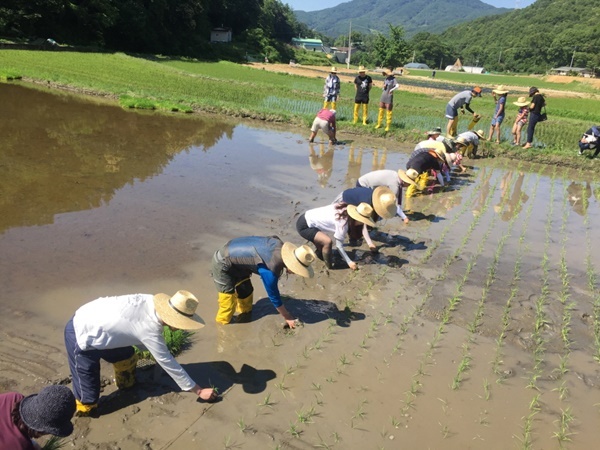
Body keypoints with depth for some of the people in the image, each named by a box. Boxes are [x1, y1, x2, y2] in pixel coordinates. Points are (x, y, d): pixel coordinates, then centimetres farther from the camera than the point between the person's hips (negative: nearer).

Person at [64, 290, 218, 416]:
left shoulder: (151, 301, -8)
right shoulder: (150, 332, -25)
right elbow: (169, 364, -15)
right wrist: (199, 391, -7)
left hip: (88, 321, 8)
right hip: (81, 338, -8)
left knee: (127, 358, 22)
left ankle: (126, 386, 45)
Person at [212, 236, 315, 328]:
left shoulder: (279, 245, -14)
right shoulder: (270, 270, -32)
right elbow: (273, 296, -18)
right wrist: (287, 317, -3)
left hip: (233, 253, 9)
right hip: (223, 263, -9)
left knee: (246, 291, 18)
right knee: (229, 299, -2)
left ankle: (245, 315, 40)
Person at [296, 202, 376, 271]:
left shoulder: (347, 210, -2)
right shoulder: (342, 223, -25)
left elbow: (362, 226, 14)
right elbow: (339, 245, -16)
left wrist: (370, 243, 15)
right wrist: (349, 262, -9)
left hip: (308, 219, 9)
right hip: (304, 226, -9)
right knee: (327, 241, -20)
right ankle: (329, 267, -1)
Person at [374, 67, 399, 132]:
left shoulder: (393, 79, -11)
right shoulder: (385, 79, 9)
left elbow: (397, 86, -27)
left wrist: (391, 90, -16)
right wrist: (384, 87, -4)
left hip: (389, 97, -7)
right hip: (383, 96, 7)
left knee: (388, 112, -1)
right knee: (381, 110, 11)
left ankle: (388, 126, 5)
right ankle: (379, 124, 22)